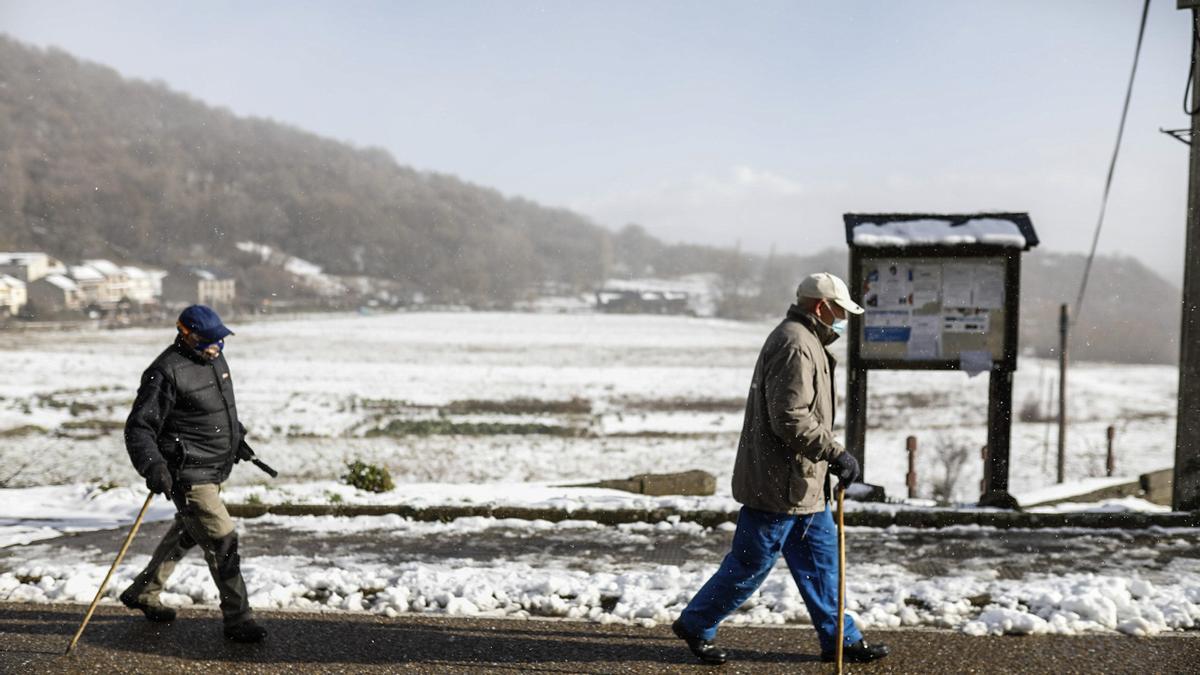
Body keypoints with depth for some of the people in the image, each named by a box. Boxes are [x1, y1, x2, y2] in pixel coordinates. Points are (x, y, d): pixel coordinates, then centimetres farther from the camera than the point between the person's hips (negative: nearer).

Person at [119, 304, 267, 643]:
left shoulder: (215, 358, 6)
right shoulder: (167, 373, -20)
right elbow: (139, 428, -20)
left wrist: (236, 438, 32)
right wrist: (152, 466, -33)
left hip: (215, 469, 9)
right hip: (188, 474, -9)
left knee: (185, 533, 23)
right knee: (222, 542, -8)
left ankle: (142, 592, 42)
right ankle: (237, 620, 2)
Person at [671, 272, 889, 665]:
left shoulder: (806, 342, 17)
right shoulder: (795, 345, -19)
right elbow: (790, 419, -26)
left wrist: (830, 457, 24)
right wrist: (836, 454, -22)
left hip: (802, 483, 11)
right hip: (780, 482, -11)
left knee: (821, 557, 14)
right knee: (752, 562, 1)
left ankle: (840, 639, 22)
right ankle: (695, 625, 15)